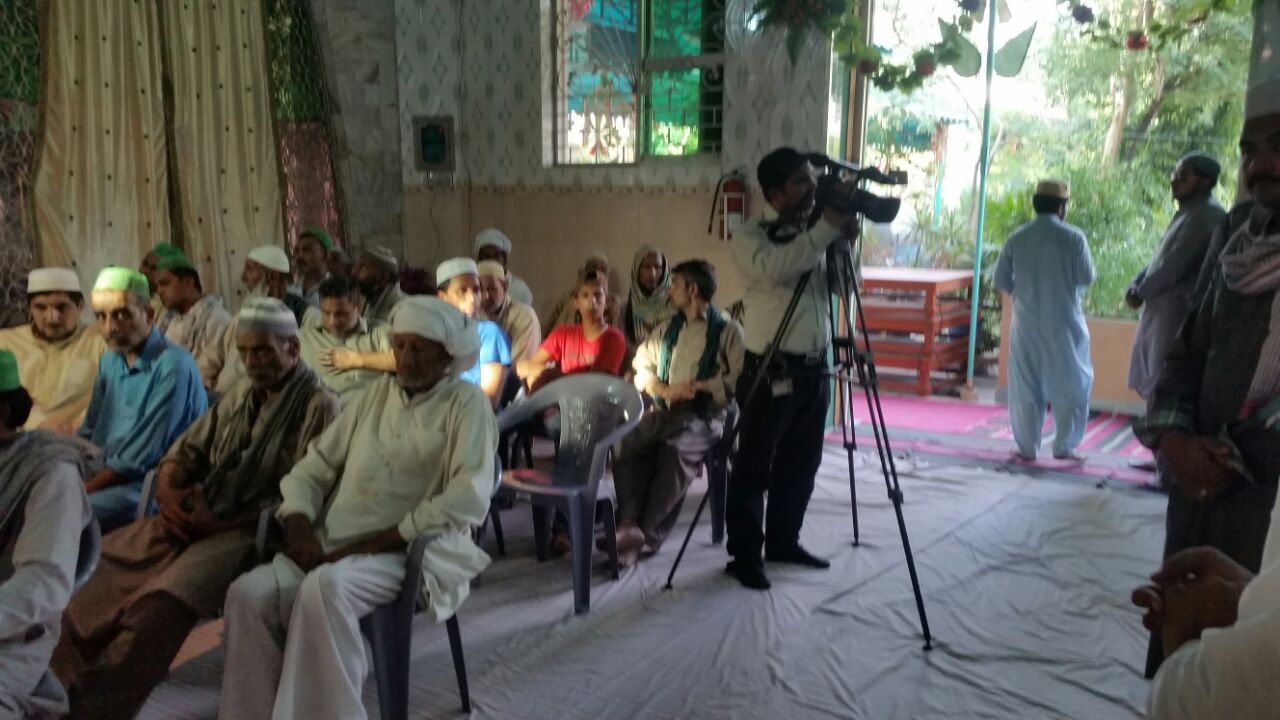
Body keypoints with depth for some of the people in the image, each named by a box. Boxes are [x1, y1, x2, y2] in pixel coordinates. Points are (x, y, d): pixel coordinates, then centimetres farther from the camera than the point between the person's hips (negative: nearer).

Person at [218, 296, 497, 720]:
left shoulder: (466, 404, -2)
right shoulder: (376, 392, 16)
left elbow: (469, 499, -15)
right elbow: (314, 467, 16)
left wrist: (373, 544, -17)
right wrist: (299, 528, -5)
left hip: (413, 551, -5)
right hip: (334, 546, 6)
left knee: (324, 587, -33)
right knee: (249, 592, -19)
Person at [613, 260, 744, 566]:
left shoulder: (728, 330, 4)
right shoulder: (666, 328, 22)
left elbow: (739, 379, -7)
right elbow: (640, 368, 16)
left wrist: (699, 386, -17)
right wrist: (665, 390, -3)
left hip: (704, 414, -4)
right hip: (664, 409, 5)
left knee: (677, 450, -35)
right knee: (631, 443, -27)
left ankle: (647, 533, -30)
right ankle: (629, 524, -35)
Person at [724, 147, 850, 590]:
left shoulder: (812, 236, 13)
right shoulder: (750, 237, -8)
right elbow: (777, 267, -29)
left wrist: (843, 240, -3)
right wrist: (827, 228, -25)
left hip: (814, 369, 7)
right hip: (771, 371, -7)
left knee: (800, 464, 15)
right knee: (754, 468, -1)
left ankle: (783, 541, 30)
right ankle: (744, 554, 9)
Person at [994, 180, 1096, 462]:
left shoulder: (1017, 238, 0)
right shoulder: (1073, 237, -8)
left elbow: (1001, 280, 4)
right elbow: (1087, 277, -8)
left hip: (1026, 322, 3)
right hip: (1063, 323, -2)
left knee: (1025, 386, 9)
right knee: (1069, 384, 10)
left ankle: (1027, 447, 12)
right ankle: (1064, 446, 9)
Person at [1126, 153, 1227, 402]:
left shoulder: (1203, 216, -15)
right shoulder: (1189, 214, 18)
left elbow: (1174, 265, -19)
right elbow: (1161, 259, 19)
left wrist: (1141, 293, -4)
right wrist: (1135, 285, 2)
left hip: (1178, 313, -10)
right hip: (1165, 313, 10)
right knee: (1157, 382, 15)